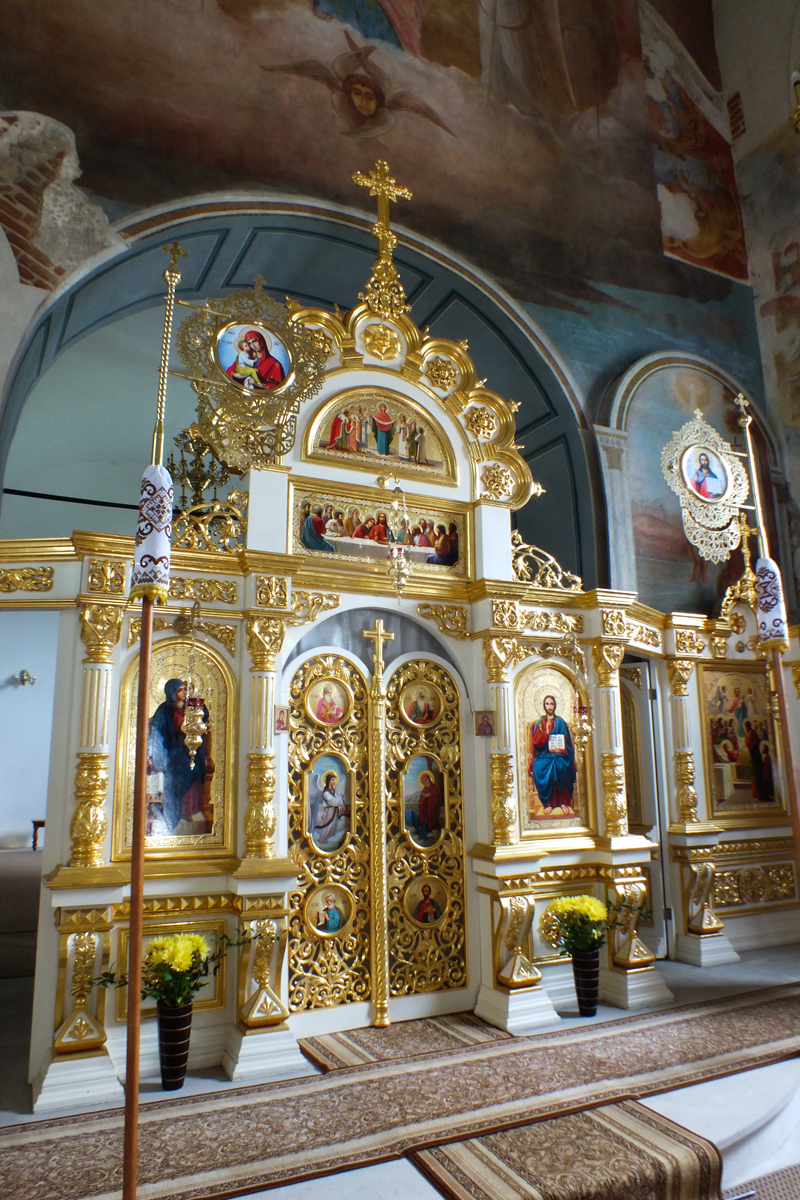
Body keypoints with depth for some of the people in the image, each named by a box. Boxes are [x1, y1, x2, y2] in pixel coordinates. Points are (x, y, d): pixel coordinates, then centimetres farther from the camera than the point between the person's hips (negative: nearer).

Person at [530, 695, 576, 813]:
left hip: (558, 755, -1)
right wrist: (546, 731, -10)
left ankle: (564, 802, -20)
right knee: (540, 768, -29)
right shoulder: (539, 723, 12)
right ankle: (547, 803, -16)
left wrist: (560, 749, -12)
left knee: (561, 766, -33)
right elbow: (536, 741, 1)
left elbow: (567, 741, 6)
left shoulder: (560, 722, 10)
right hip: (543, 756, 1)